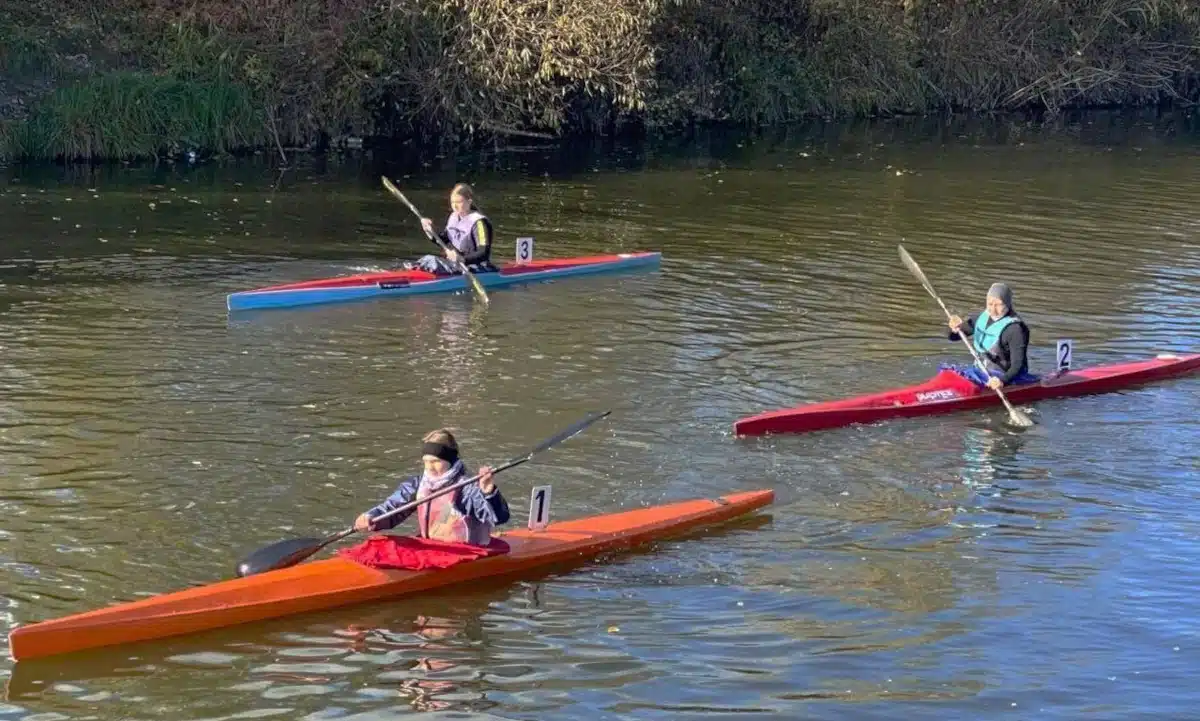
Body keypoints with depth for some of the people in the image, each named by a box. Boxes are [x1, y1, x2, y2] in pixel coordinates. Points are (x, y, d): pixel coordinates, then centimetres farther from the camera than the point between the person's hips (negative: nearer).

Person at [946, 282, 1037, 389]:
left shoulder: (1015, 328, -17)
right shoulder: (984, 317, 6)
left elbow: (1017, 365, -21)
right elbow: (953, 336, 15)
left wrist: (1003, 380, -38)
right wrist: (956, 329, -9)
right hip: (981, 371, 7)